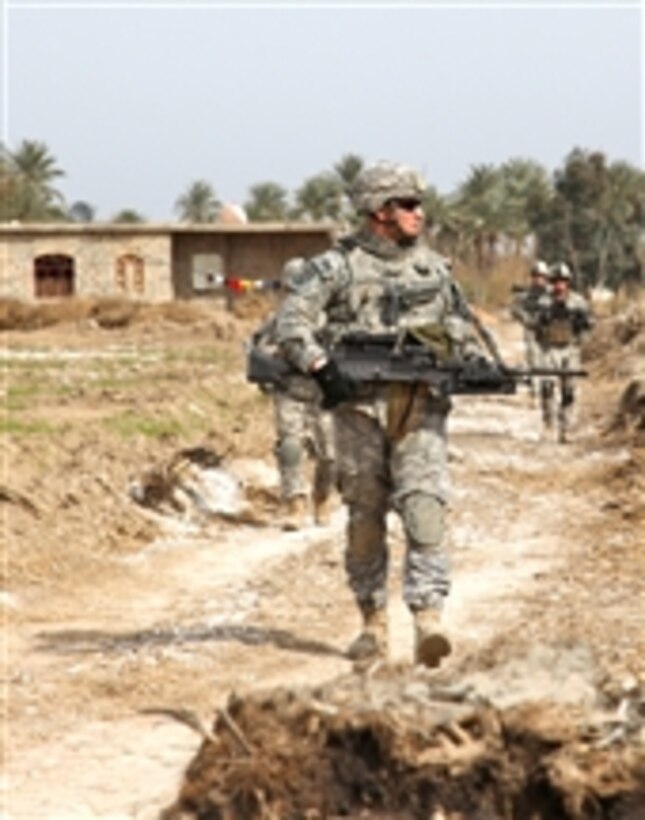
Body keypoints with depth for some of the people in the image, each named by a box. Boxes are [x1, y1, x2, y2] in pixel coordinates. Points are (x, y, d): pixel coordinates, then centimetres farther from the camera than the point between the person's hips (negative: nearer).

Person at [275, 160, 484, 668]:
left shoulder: (434, 268, 12)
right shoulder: (338, 266, -1)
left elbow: (460, 332, 20)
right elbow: (292, 320, -8)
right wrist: (321, 367, -21)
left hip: (421, 409, 2)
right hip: (361, 407, -2)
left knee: (425, 507, -13)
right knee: (365, 516, 5)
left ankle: (429, 618, -19)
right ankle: (373, 621, 16)